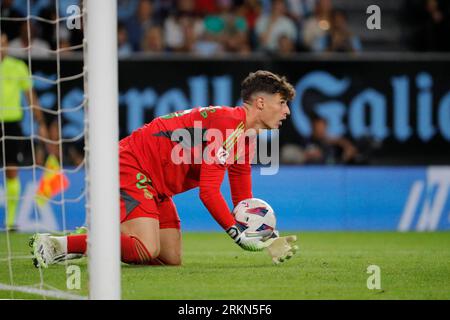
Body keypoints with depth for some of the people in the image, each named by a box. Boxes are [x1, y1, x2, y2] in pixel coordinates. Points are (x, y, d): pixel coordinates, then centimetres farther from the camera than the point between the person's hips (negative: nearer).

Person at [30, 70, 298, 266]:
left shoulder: (246, 138, 13)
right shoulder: (226, 121, -19)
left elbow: (244, 202, 16)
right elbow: (209, 191, -24)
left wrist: (266, 239, 1)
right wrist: (239, 235, -21)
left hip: (156, 187, 10)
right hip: (130, 166, -10)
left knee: (172, 259, 3)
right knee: (147, 251, -26)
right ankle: (55, 244, -17)